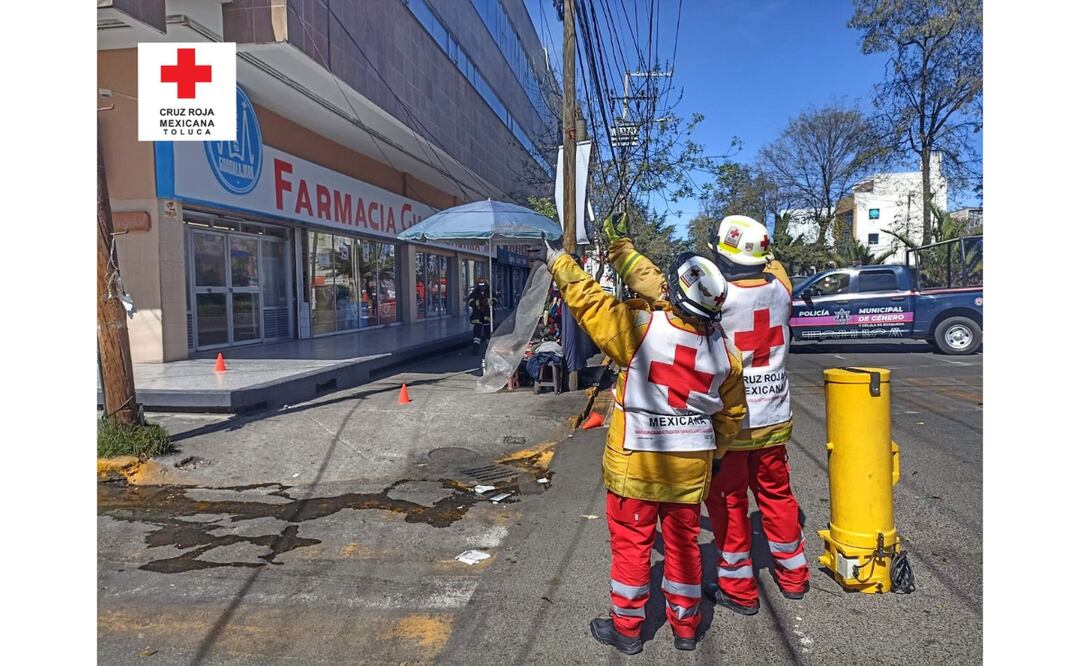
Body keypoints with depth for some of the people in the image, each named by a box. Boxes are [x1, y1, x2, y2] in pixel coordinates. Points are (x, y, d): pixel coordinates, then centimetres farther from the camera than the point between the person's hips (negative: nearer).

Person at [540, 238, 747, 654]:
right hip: (691, 464, 4)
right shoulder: (723, 352, -3)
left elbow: (590, 303, -12)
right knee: (683, 543, 17)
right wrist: (715, 450, 24)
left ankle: (626, 628, 25)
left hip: (636, 461, -4)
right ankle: (685, 627, 32)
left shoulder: (642, 327, -21)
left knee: (631, 543, 10)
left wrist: (558, 262, 1)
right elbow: (732, 414, 8)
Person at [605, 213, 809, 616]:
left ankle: (738, 588, 22)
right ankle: (794, 576, 36)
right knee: (777, 495, 21)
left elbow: (656, 286, -16)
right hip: (775, 420, 6)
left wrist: (619, 245, -7)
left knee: (728, 503, 10)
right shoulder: (779, 287, -4)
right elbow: (771, 266, 20)